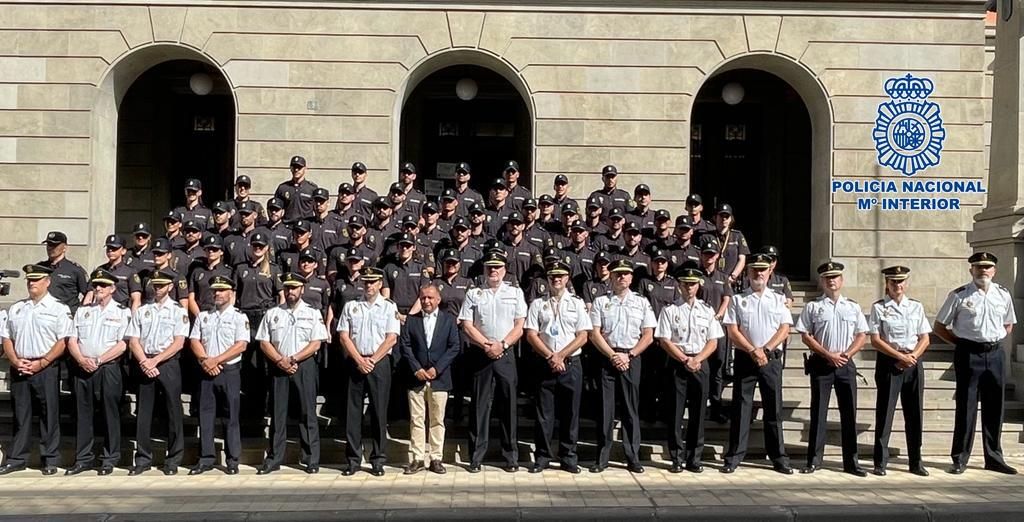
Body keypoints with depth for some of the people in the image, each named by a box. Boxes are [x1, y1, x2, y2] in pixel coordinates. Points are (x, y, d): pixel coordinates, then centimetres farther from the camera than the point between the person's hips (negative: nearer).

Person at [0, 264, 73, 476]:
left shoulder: (59, 308, -1)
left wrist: (41, 363, -14)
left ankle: (50, 460, 8)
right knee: (20, 414, 9)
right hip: (19, 369, 4)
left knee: (49, 415, 0)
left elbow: (63, 341, -7)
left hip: (46, 369, -4)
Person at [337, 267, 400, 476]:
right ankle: (353, 459, 10)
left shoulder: (389, 307, 4)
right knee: (353, 411, 3)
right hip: (355, 362, 2)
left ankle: (378, 460, 8)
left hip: (379, 363, -2)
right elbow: (344, 336, 4)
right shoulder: (351, 306, 10)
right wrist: (359, 360, -7)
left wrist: (372, 360, -10)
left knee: (379, 412, 1)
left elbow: (391, 338, -3)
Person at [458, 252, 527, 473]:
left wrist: (502, 345, -10)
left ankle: (511, 456, 11)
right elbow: (467, 326, 1)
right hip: (480, 355, 0)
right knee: (480, 405, 3)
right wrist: (486, 345, -11)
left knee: (508, 405, 3)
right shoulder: (473, 295, 8)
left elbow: (520, 326, 3)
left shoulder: (515, 293, 8)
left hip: (506, 355, 0)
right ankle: (476, 457, 9)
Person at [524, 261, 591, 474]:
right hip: (545, 365, 0)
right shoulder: (538, 304, 7)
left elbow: (582, 337, 1)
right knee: (544, 413, 3)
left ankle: (569, 457, 13)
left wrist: (560, 356, -9)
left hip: (571, 364, 0)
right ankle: (542, 457, 11)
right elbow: (531, 335, -1)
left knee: (570, 413, 4)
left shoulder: (577, 303, 7)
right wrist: (551, 356, -10)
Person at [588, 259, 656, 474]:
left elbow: (648, 336, 4)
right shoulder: (601, 302, 6)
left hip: (632, 359, 1)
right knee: (605, 408, 0)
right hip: (607, 358, -1)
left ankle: (633, 458, 10)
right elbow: (595, 334, 0)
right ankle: (602, 458, 6)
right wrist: (613, 356, -10)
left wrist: (628, 355, -7)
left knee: (631, 408, 4)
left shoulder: (642, 302, 9)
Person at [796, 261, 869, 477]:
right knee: (818, 412, 1)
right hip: (821, 364, -2)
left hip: (846, 364, 2)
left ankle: (851, 461, 11)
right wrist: (827, 355, -12)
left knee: (849, 412, 4)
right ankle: (814, 460, 7)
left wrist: (846, 354, -8)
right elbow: (805, 336, -3)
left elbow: (861, 336, 8)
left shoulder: (853, 307, 10)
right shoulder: (813, 307, 2)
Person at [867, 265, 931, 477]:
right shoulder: (879, 307, -1)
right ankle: (880, 462, 8)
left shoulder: (916, 307, 9)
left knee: (914, 412, 7)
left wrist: (913, 356, -9)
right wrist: (901, 356, -13)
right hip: (888, 363, -3)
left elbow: (925, 339, 7)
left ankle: (916, 462, 18)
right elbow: (875, 340, -7)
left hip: (914, 364, 3)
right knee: (884, 412, 0)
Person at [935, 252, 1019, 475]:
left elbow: (1008, 325, 22)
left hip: (996, 354, 4)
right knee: (966, 408, 0)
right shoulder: (959, 295, -4)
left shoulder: (1003, 295, 7)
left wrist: (994, 340, 7)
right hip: (969, 355, -4)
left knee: (994, 409, 10)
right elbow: (939, 326, 1)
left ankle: (994, 458, 21)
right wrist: (962, 341, -3)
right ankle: (959, 459, 9)